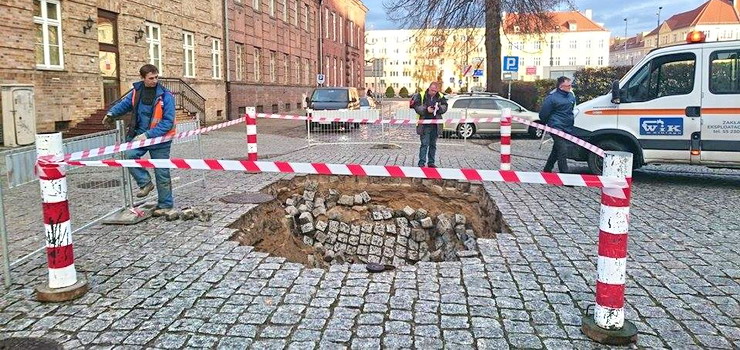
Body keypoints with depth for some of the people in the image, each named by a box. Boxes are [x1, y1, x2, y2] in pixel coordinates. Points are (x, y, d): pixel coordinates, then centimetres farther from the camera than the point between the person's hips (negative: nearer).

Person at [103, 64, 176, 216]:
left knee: (162, 174, 2)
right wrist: (112, 113, 4)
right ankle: (145, 183, 2)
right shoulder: (137, 91, 2)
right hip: (139, 135, 4)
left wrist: (148, 135, -24)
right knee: (129, 155, -21)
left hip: (160, 139, -4)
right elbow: (125, 103, 21)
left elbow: (168, 122, -18)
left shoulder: (165, 96, -15)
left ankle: (165, 205, 16)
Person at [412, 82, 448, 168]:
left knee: (433, 144, 11)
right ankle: (422, 163, -5)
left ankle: (431, 162, 20)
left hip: (435, 125, 4)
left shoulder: (440, 97, 7)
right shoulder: (421, 95, -4)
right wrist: (426, 109, -21)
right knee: (424, 144, -8)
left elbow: (445, 107, 6)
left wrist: (439, 108, -14)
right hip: (424, 125, -4)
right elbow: (416, 107, -8)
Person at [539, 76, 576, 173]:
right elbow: (543, 114, -7)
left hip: (567, 129, 8)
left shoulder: (571, 96, 12)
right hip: (557, 128, -8)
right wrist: (549, 124, 6)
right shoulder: (552, 97, -12)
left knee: (556, 151, 17)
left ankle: (547, 170, 30)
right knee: (563, 151, -14)